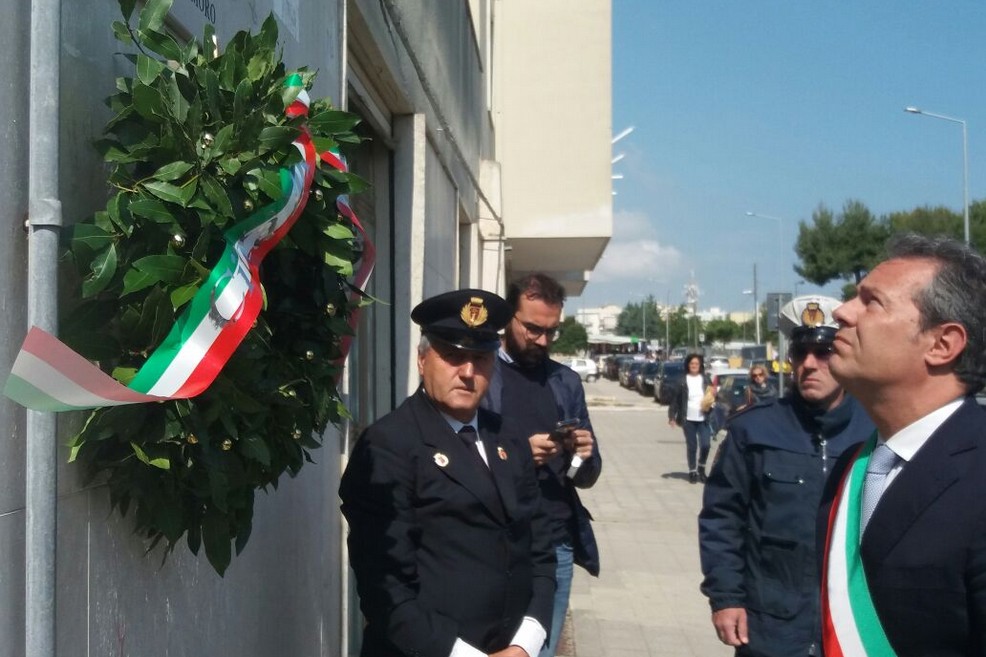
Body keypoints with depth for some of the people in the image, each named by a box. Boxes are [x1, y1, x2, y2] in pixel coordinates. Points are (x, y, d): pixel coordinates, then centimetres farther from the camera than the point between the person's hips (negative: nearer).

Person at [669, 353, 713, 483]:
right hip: (688, 419, -1)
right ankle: (692, 471, 19)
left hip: (703, 419, 1)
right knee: (691, 446, 5)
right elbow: (675, 400, -1)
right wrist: (672, 416, -6)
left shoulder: (706, 380, 5)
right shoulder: (683, 381, -2)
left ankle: (701, 468, 18)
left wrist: (710, 406, -9)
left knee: (705, 445, -6)